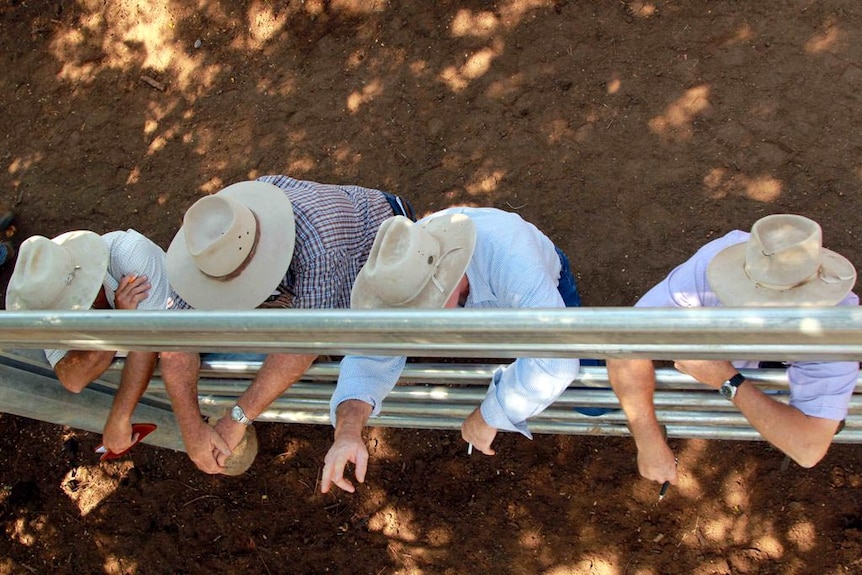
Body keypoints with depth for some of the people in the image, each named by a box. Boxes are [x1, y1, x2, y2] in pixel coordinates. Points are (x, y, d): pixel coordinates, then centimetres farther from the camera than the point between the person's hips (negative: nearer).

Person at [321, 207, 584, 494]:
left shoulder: (507, 260, -51)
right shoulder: (404, 273, -35)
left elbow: (554, 362, -56)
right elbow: (372, 357, -32)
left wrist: (486, 418, -45)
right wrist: (348, 430, -49)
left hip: (545, 284, -3)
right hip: (478, 300, 3)